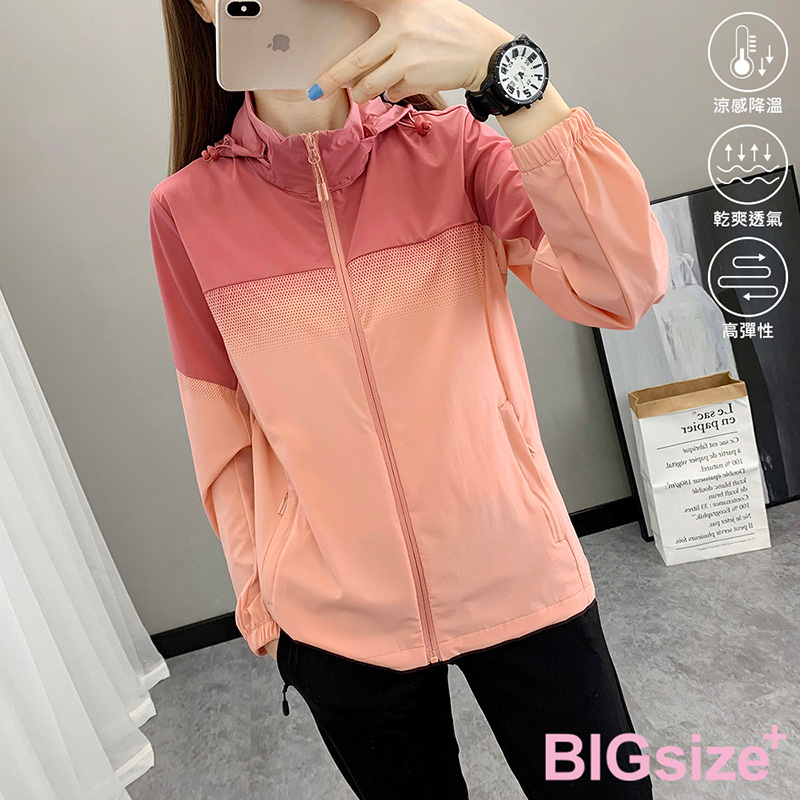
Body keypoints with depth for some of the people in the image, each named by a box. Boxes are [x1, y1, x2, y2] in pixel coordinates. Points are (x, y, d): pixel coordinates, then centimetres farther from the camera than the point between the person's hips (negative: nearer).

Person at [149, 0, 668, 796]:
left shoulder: (454, 146, -6)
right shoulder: (187, 210, -4)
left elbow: (626, 283, -21)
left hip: (520, 580, 0)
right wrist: (256, 593, 8)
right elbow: (220, 423, 3)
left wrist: (504, 68, -31)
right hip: (334, 622, 1)